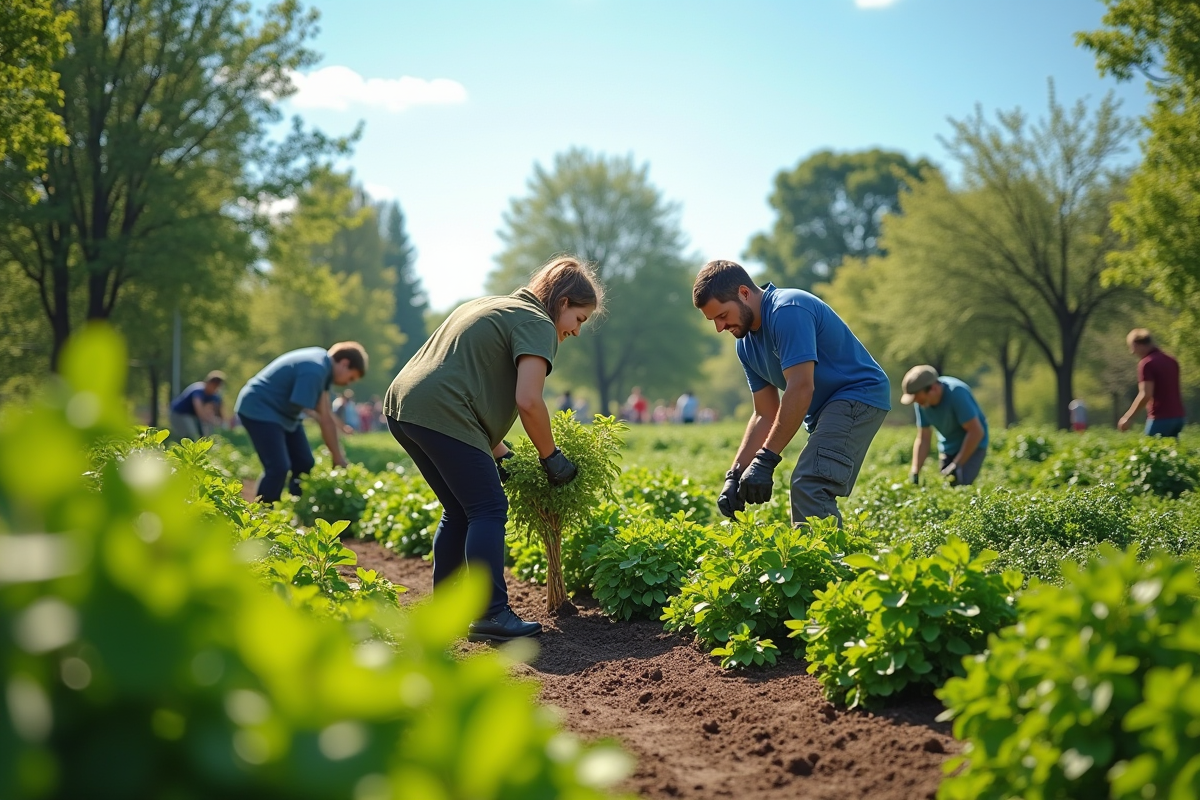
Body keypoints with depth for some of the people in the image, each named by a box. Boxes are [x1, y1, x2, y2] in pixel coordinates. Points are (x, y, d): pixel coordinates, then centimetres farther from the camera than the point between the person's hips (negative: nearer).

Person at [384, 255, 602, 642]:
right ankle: (491, 615, -12)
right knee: (489, 510, -6)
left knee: (460, 511, 18)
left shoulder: (490, 306, 28)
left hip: (402, 404, 10)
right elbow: (528, 401, -14)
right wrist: (551, 458, -1)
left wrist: (497, 451, 26)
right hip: (441, 415, -10)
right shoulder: (537, 324, -2)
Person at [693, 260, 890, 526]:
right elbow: (766, 415, 9)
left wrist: (766, 460, -28)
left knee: (809, 488, -22)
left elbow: (801, 388, -28)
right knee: (813, 494, 10)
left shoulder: (788, 311, -21)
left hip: (858, 395, -10)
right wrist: (735, 474, -2)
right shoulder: (747, 344, 8)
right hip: (827, 408, 10)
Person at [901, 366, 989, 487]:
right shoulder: (921, 402, -10)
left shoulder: (956, 393, -29)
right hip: (948, 448, 6)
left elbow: (976, 432, -27)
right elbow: (923, 439, -3)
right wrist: (914, 472, -12)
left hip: (973, 446, -6)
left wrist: (955, 465, -24)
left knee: (960, 485, -22)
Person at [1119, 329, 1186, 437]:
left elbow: (1145, 394, -18)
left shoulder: (1147, 363, -12)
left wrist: (1128, 417, -13)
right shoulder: (1171, 361, 14)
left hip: (1161, 417, -8)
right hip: (1178, 416, 8)